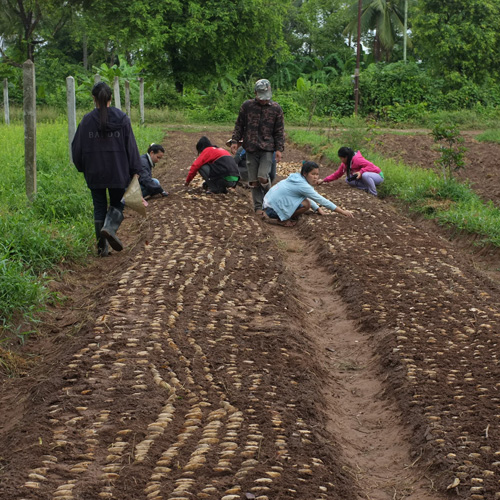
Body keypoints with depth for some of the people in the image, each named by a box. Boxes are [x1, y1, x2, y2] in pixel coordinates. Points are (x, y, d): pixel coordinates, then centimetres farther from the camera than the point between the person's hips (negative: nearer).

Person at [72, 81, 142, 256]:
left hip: (94, 173, 1)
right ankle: (110, 228, -18)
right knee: (117, 203, 13)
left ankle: (102, 246, 9)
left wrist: (82, 168, 17)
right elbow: (131, 146, -4)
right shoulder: (122, 118, -5)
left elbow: (77, 147, 2)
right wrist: (135, 170, 2)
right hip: (118, 172, -1)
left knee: (99, 206, 11)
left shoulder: (87, 120, -3)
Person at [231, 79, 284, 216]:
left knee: (263, 177, -14)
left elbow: (279, 131, 4)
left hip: (267, 148, -1)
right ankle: (258, 207, 15)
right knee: (254, 181, 3)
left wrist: (279, 149, -2)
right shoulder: (247, 106, 2)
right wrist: (235, 141, 1)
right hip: (251, 148, 1)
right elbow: (239, 125, 10)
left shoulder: (276, 108, 2)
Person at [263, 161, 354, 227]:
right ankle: (282, 220, -6)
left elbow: (308, 197, 22)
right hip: (272, 210, -9)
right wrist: (343, 212, -13)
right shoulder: (302, 185, -19)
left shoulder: (298, 179, 7)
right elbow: (322, 201, -17)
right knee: (306, 204, -20)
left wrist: (318, 209, 12)